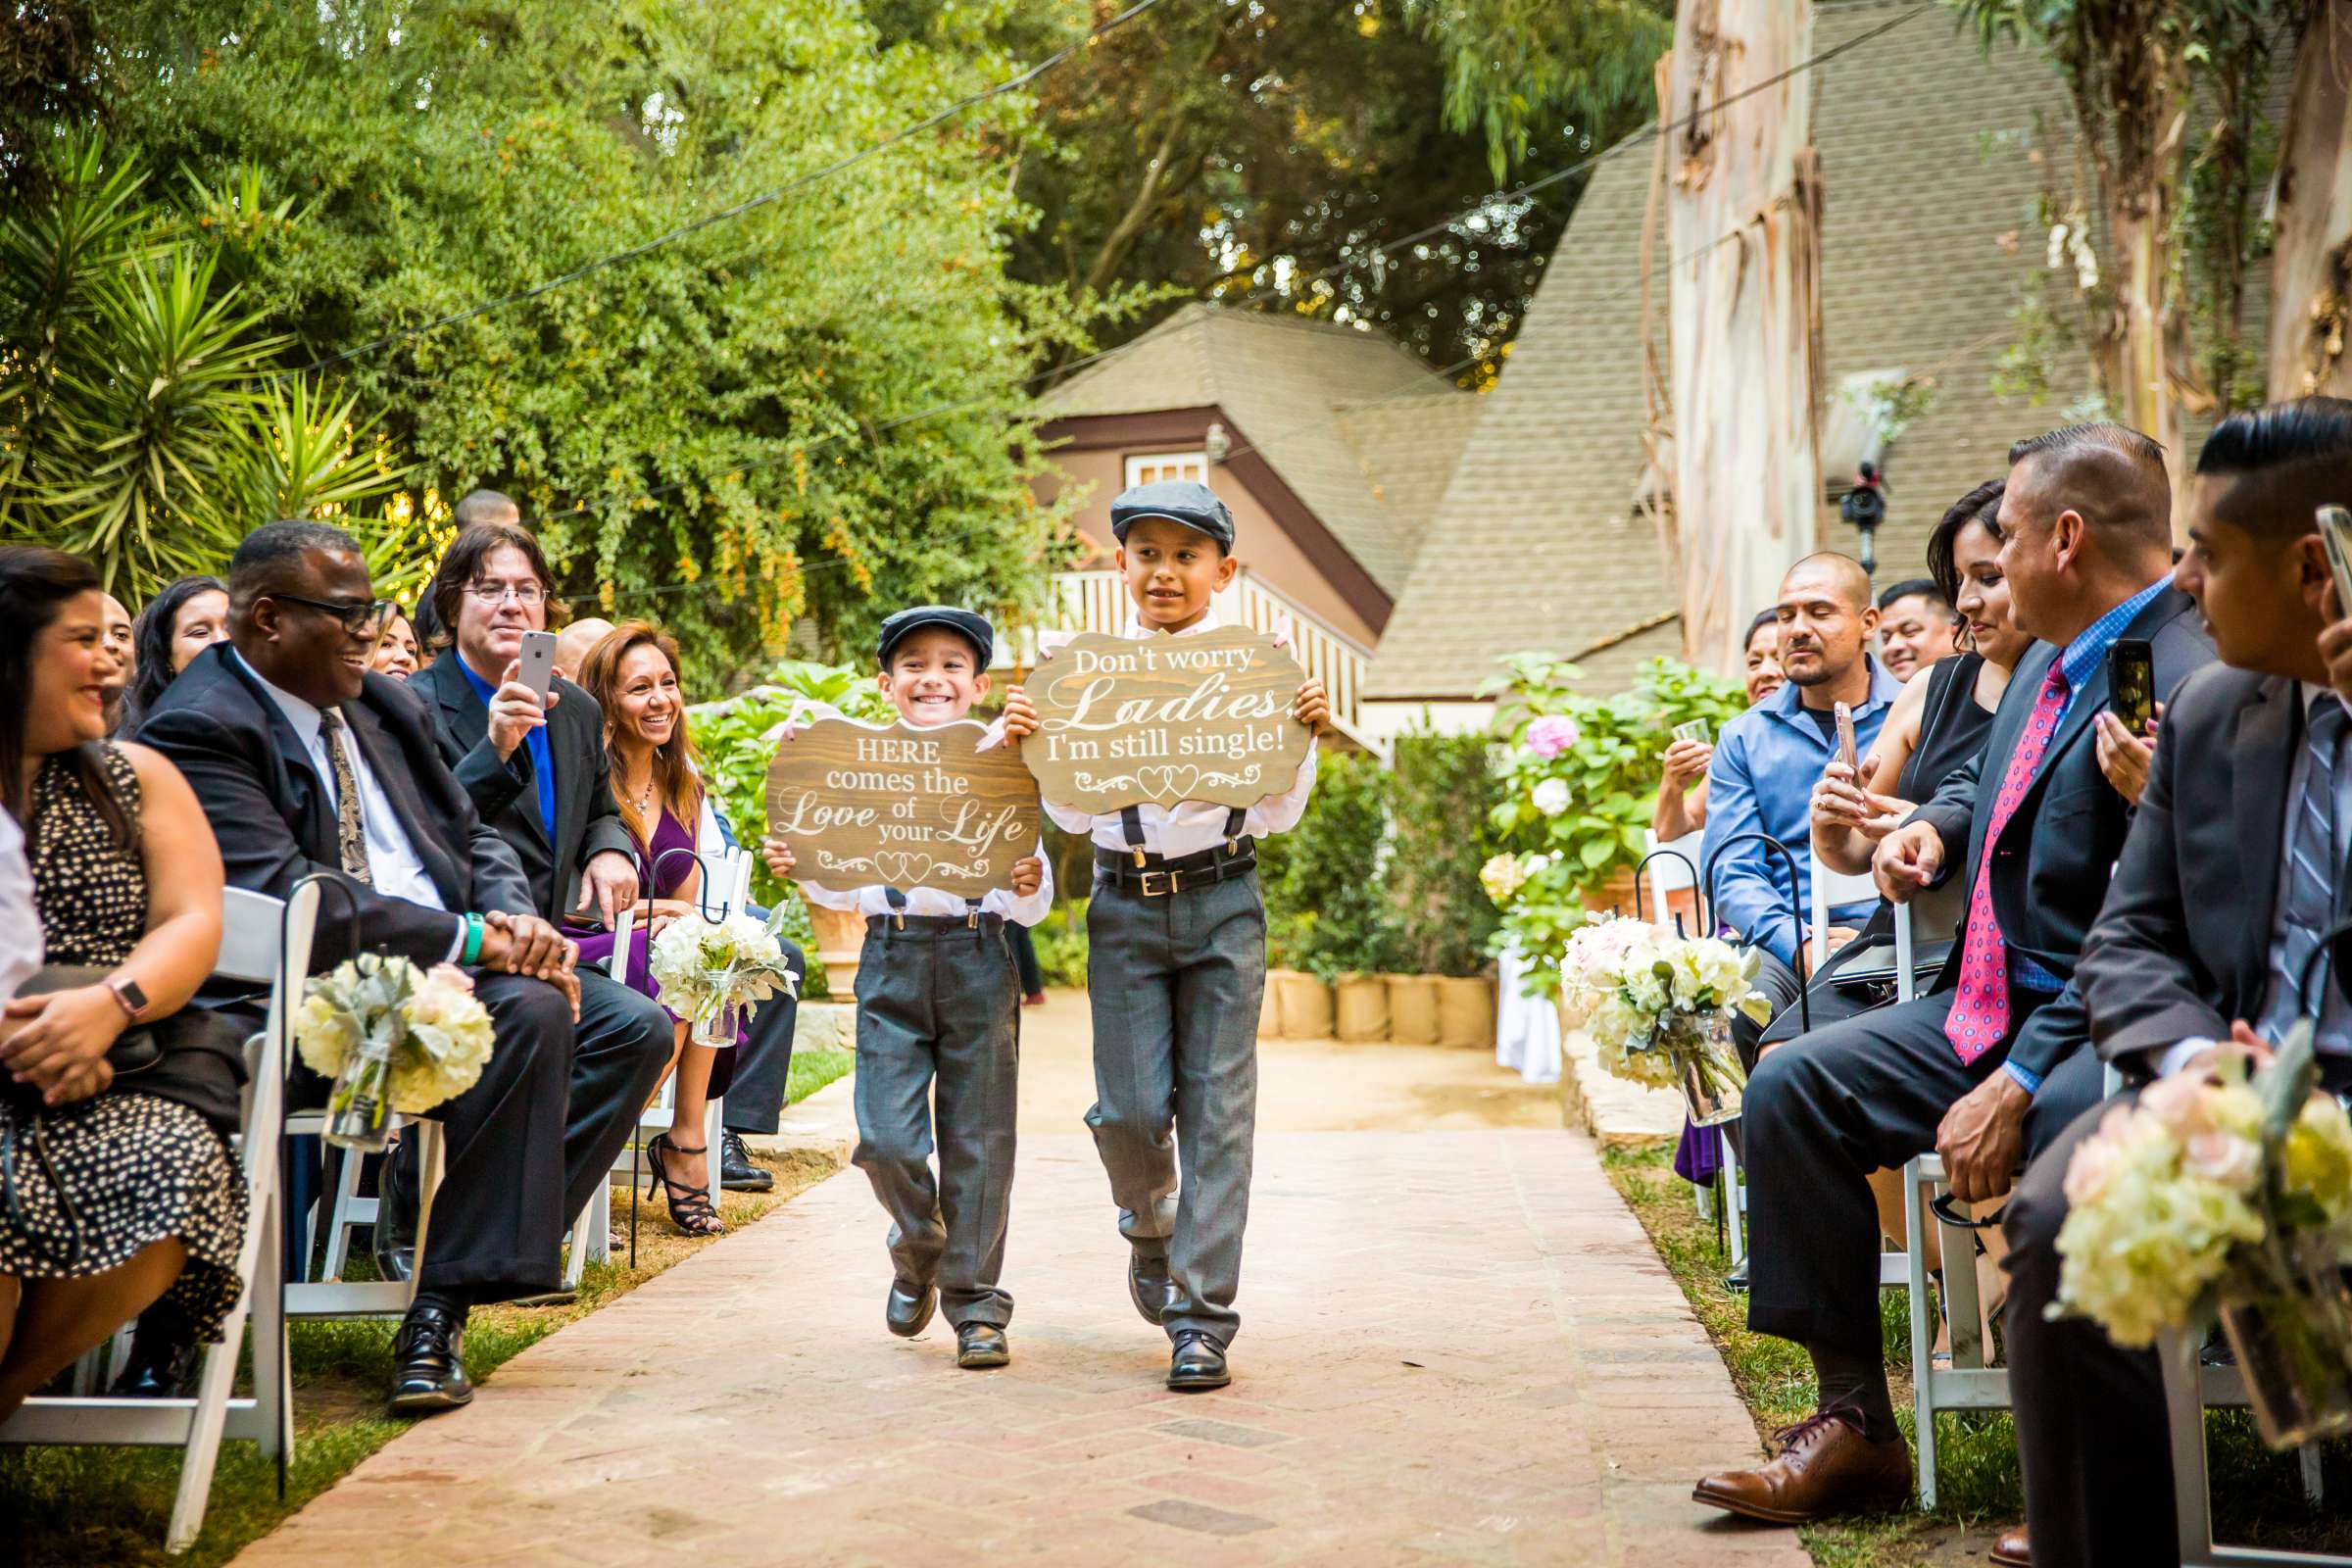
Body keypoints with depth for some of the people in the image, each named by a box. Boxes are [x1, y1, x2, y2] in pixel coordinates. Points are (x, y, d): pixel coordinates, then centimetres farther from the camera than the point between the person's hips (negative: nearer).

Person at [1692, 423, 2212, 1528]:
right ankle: (1855, 1425, 3)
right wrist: (1937, 823, 11)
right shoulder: (2049, 662, 12)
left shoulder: (2186, 681, -18)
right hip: (1991, 1006, 10)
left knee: (2060, 1132, -39)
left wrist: (2016, 1086, -27)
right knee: (1790, 1086, 0)